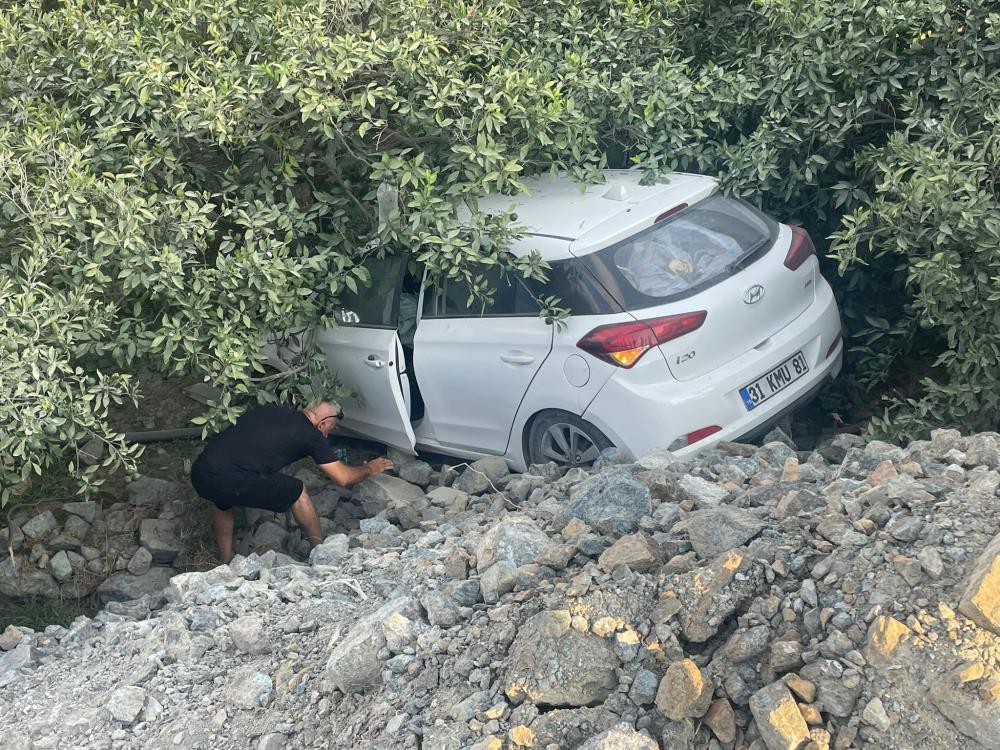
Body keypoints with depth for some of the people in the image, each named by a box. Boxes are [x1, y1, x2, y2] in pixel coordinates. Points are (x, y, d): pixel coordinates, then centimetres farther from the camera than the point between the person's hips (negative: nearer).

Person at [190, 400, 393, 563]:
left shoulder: (267, 410, 23)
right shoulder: (310, 434, 7)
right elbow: (343, 478, 13)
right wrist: (369, 469, 33)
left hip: (200, 473, 6)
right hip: (232, 480, -6)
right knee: (297, 492, 15)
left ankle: (226, 560, 43)